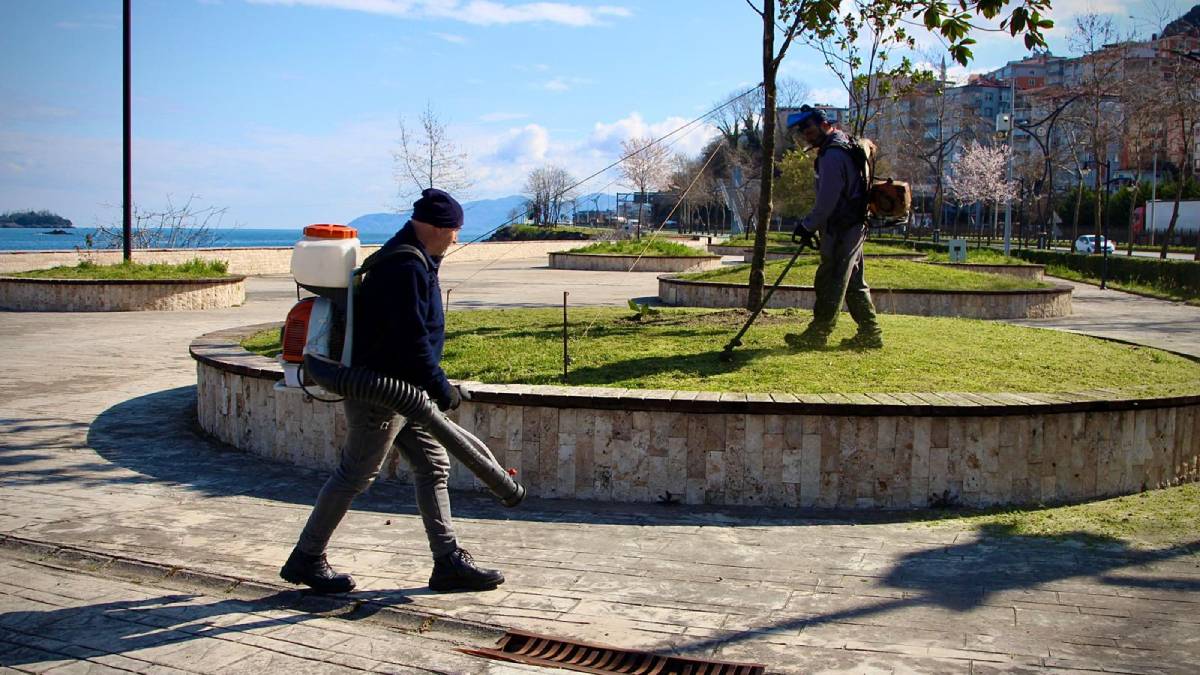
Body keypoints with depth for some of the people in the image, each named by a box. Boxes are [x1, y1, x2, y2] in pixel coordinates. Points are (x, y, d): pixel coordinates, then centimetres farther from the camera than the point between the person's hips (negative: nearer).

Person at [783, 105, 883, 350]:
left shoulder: (833, 155, -17)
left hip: (841, 229, -10)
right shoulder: (845, 145, 16)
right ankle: (870, 333, 15)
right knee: (853, 281, 13)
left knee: (830, 281, -5)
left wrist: (808, 225, -10)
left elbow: (827, 201, -20)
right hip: (854, 225, 10)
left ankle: (817, 334, 0)